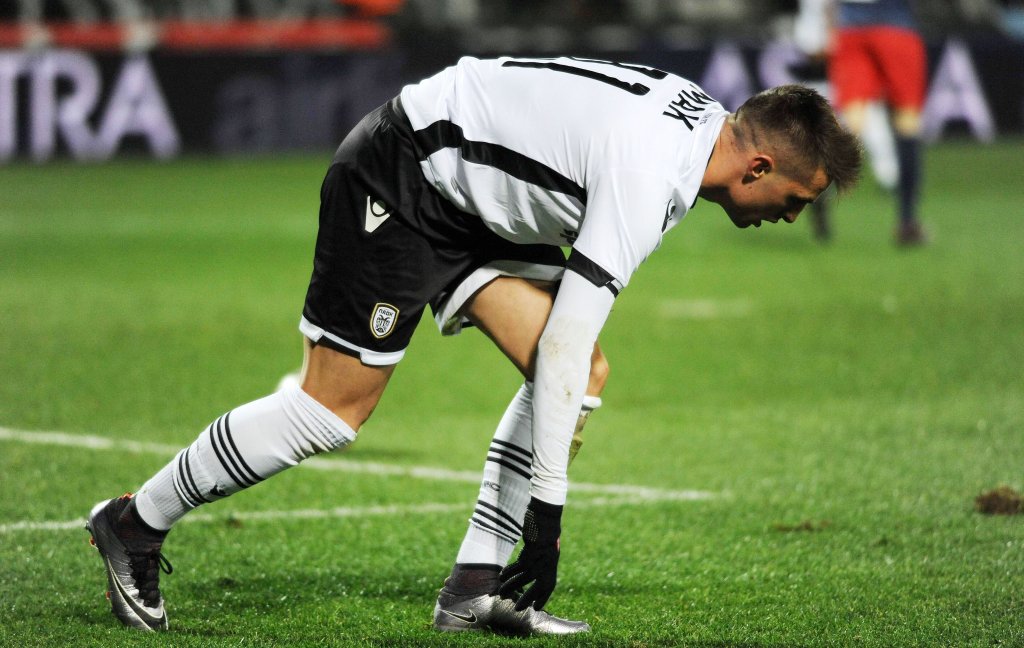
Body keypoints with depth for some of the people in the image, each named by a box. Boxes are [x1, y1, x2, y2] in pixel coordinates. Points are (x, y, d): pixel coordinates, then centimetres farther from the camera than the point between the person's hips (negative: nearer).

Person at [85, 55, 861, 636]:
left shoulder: (705, 122, -1)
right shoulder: (648, 174, -30)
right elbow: (562, 340, -31)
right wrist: (545, 508, -27)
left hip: (465, 197, 10)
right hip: (395, 185, -10)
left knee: (587, 373, -3)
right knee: (333, 411, -8)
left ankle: (475, 586, -1)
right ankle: (136, 525, 8)